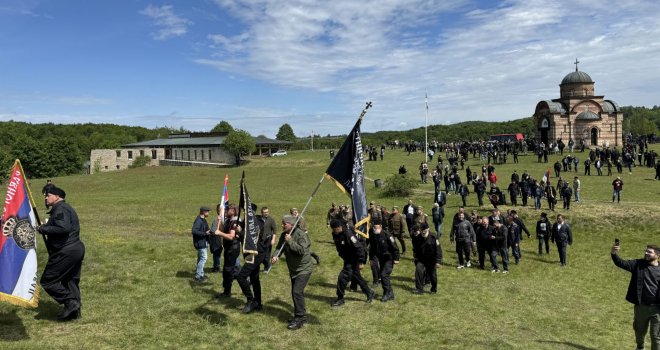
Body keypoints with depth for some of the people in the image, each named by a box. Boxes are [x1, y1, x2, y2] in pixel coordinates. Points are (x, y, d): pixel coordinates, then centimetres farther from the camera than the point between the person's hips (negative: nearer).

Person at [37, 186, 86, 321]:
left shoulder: (60, 209, -14)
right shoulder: (65, 207, 19)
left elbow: (64, 228, -29)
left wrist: (43, 229, -17)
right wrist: (45, 227, 9)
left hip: (66, 252, -10)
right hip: (76, 249, 10)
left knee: (47, 281, 0)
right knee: (71, 281, 17)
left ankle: (71, 302, -2)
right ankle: (75, 310, 21)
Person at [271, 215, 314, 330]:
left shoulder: (301, 235, -22)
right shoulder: (284, 235, 3)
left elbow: (302, 250, -32)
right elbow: (279, 247, 0)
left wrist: (290, 241, -30)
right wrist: (276, 256, -20)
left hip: (304, 269, -8)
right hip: (293, 269, 9)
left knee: (297, 292, -17)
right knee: (295, 293, 15)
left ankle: (300, 318, -6)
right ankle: (301, 316, 30)